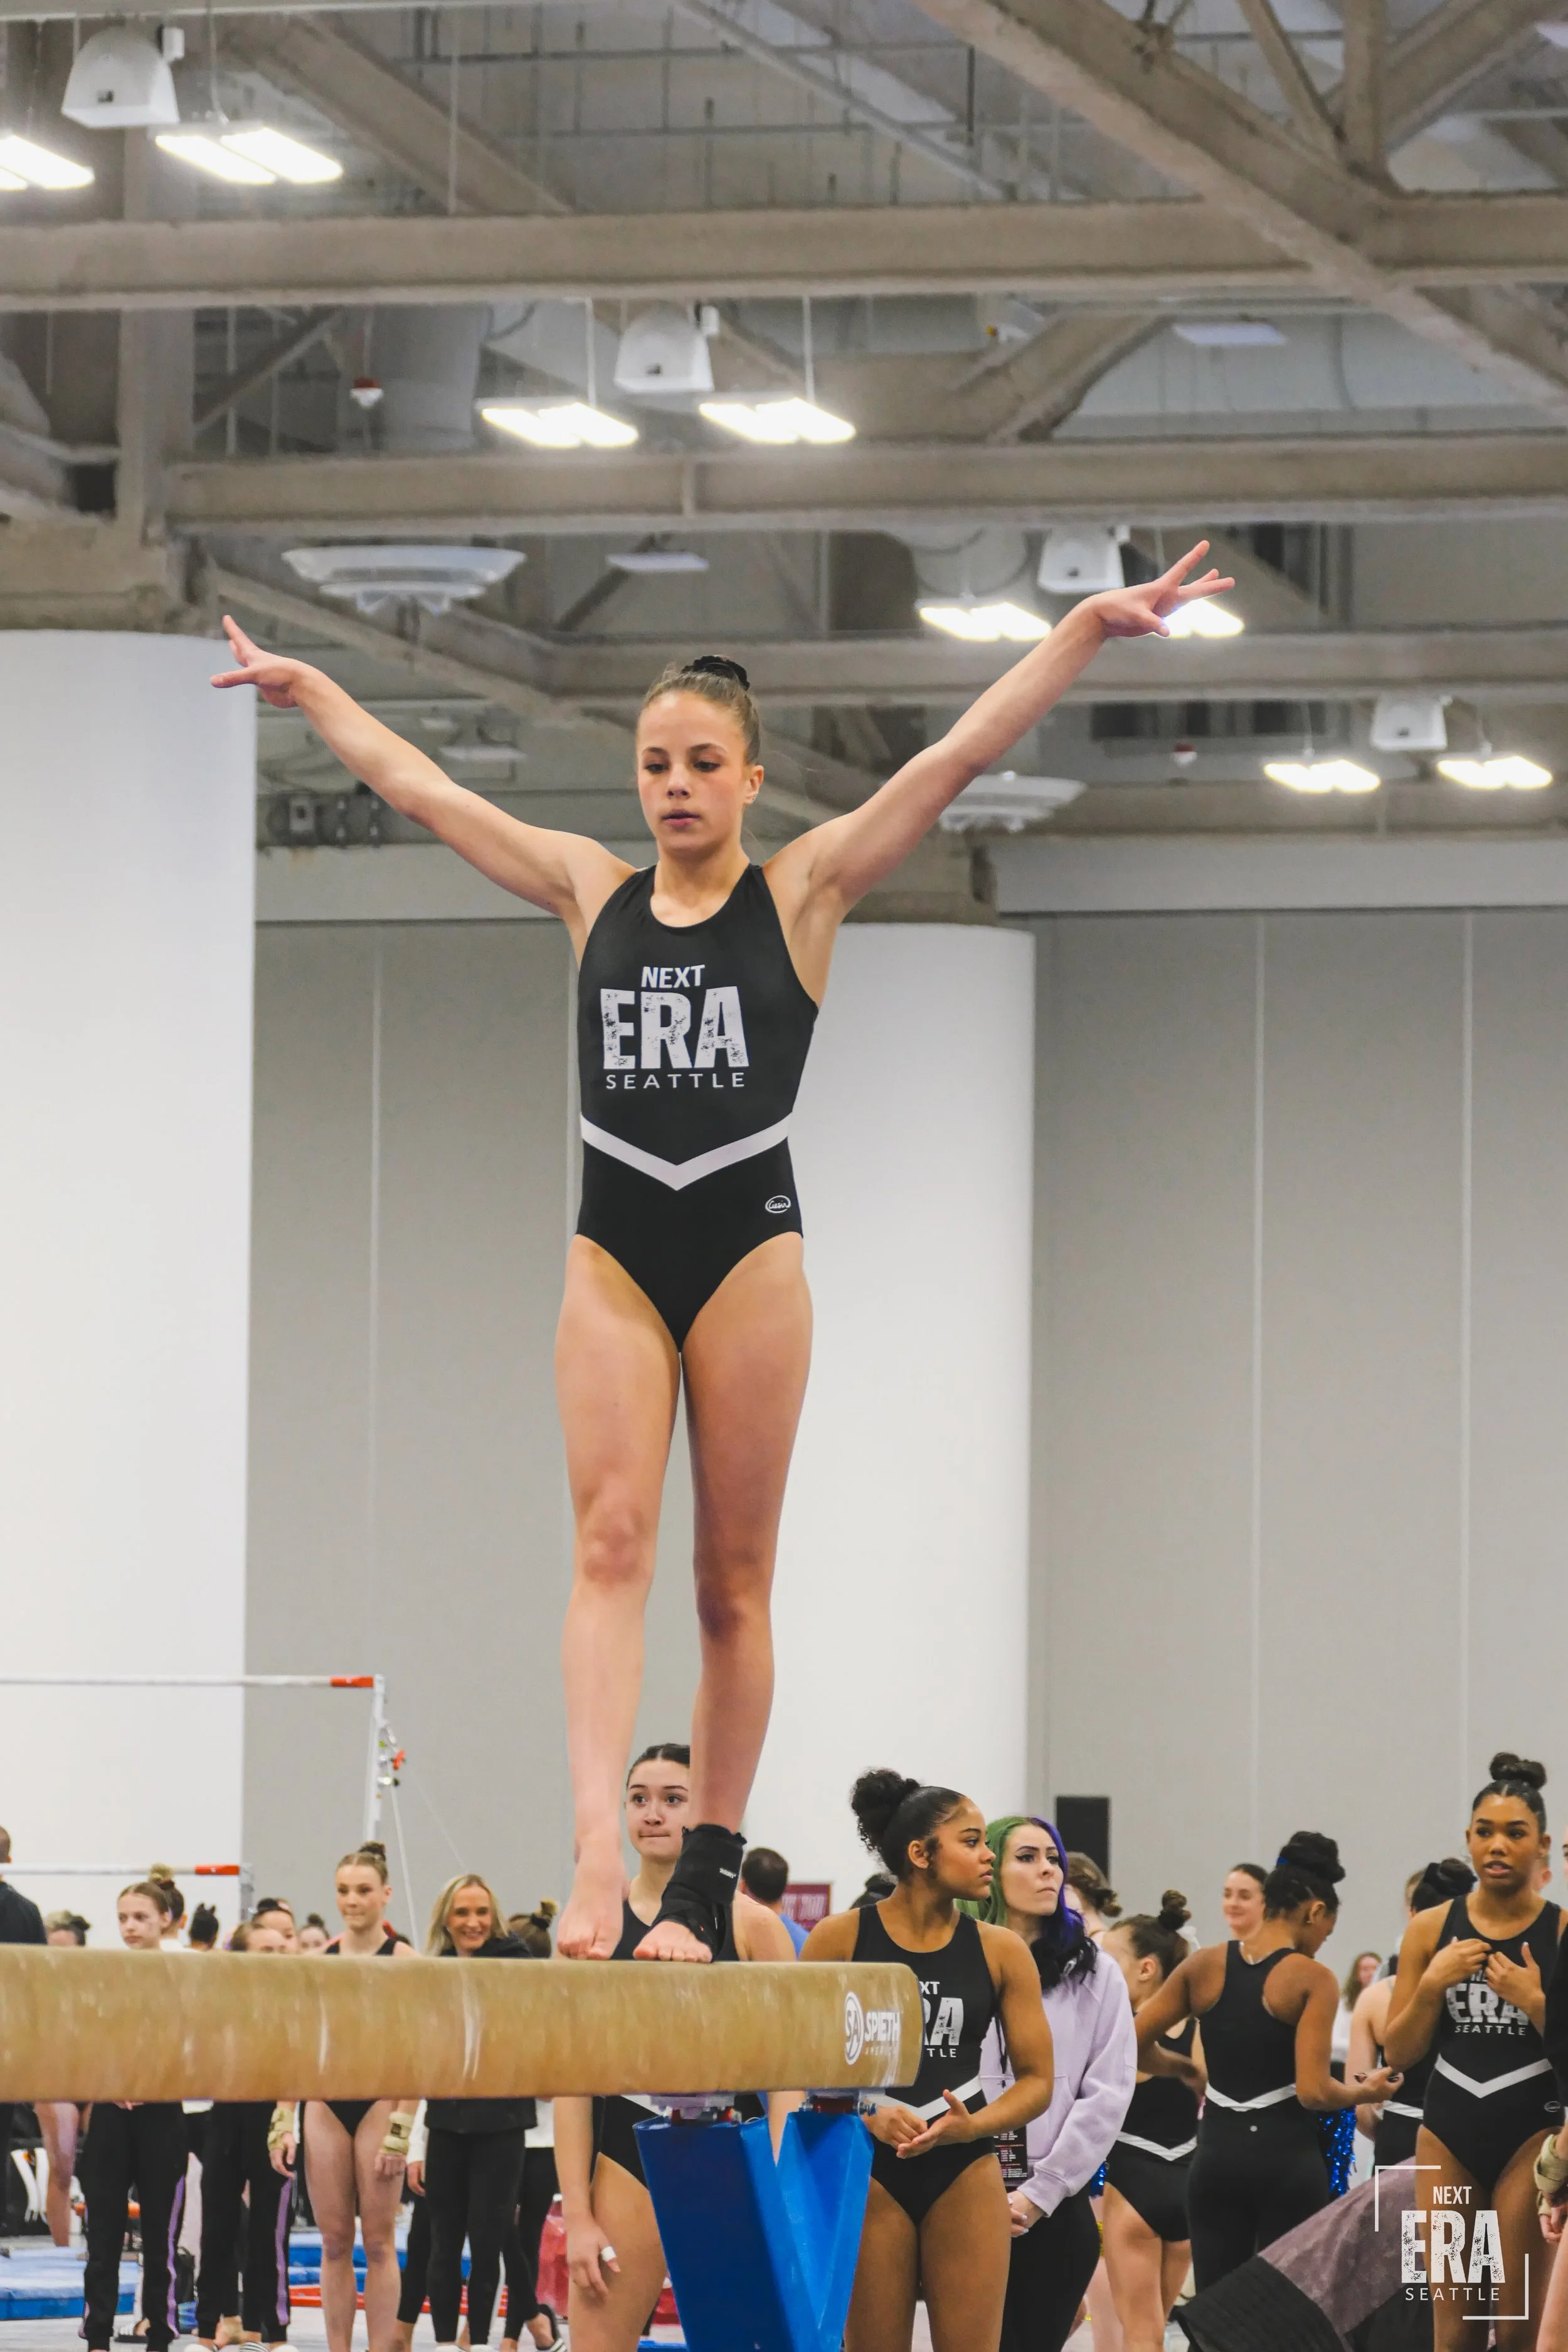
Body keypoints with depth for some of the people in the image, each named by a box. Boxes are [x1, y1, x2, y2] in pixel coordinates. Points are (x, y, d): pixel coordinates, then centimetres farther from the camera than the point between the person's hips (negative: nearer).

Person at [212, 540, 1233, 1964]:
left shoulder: (804, 892, 3)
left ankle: (708, 1881, 7)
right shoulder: (593, 892, 10)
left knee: (733, 1578, 2)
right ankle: (599, 1855, -27)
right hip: (616, 1249, 2)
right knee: (611, 1540, -13)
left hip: (746, 1246, -2)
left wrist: (1088, 631, -11)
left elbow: (962, 758, -4)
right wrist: (306, 691, 22)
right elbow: (415, 784, 18)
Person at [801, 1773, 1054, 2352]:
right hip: (866, 2171, -2)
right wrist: (868, 2115, -18)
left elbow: (1037, 2080, 5)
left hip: (965, 2174, 2)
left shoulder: (1001, 1952, 2)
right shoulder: (840, 1939, -3)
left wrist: (972, 2126, -14)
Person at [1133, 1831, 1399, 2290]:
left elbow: (1133, 2045, 3)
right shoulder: (1312, 1979, -9)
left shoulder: (1204, 1966, 3)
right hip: (1287, 2158, -4)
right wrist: (1366, 2091, 4)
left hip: (1218, 2154, 4)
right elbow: (1313, 2092, -15)